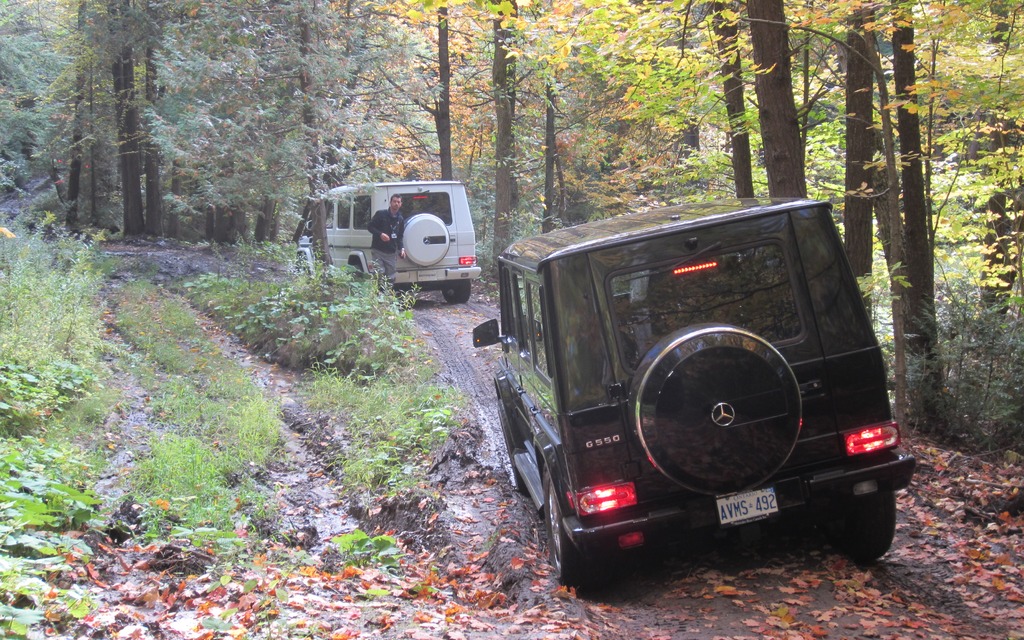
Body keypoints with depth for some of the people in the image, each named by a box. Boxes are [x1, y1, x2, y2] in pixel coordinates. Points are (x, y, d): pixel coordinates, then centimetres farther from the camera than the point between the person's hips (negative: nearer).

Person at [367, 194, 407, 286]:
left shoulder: (400, 219, 11)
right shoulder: (381, 214, -4)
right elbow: (369, 226, -3)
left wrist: (401, 248, -1)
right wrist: (380, 234, -19)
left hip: (392, 253, 5)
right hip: (379, 251, -5)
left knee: (391, 278, 6)